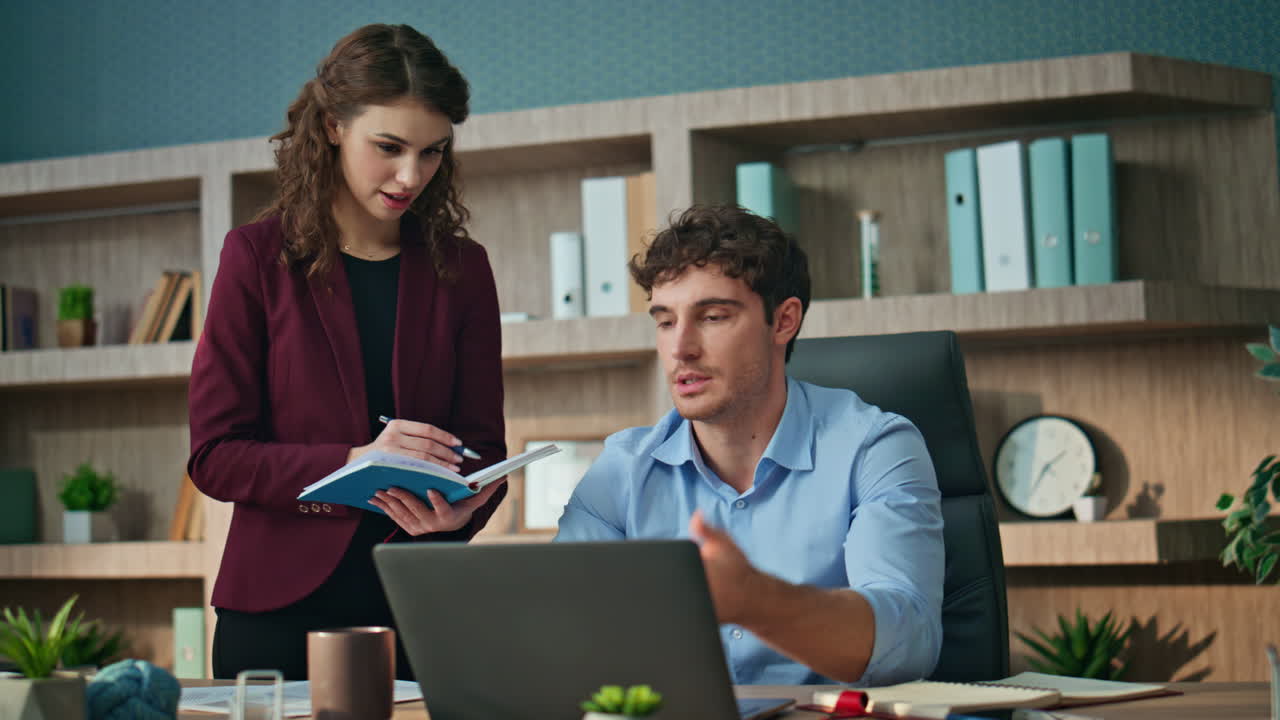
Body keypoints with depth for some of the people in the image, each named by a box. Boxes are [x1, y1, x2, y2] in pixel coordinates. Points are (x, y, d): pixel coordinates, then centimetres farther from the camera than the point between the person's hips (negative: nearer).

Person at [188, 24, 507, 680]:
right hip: (282, 604, -2)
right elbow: (215, 456, -5)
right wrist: (352, 464, -20)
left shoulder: (460, 268, 7)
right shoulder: (259, 257, -1)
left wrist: (461, 508, -16)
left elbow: (483, 444, 7)